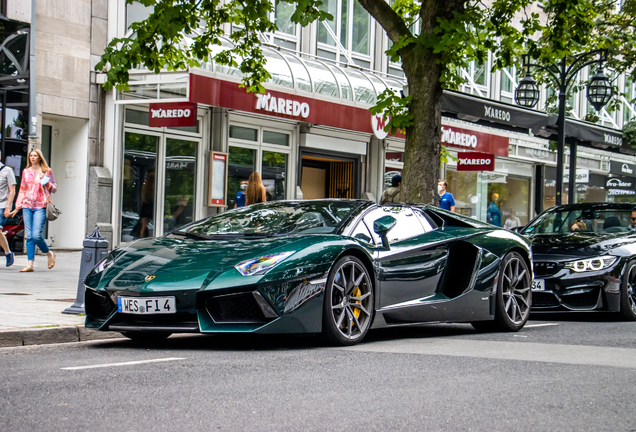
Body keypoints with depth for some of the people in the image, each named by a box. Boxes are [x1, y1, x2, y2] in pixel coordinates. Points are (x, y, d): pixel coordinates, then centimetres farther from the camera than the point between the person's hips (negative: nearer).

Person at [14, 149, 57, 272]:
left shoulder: (46, 171, 5)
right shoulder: (26, 172, 15)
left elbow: (54, 189, 8)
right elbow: (22, 189, 20)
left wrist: (47, 183, -11)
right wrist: (18, 206, 15)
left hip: (40, 206, -4)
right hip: (27, 206, 4)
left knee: (36, 235, -14)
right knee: (29, 236, -2)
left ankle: (50, 254, 12)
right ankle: (30, 264, 0)